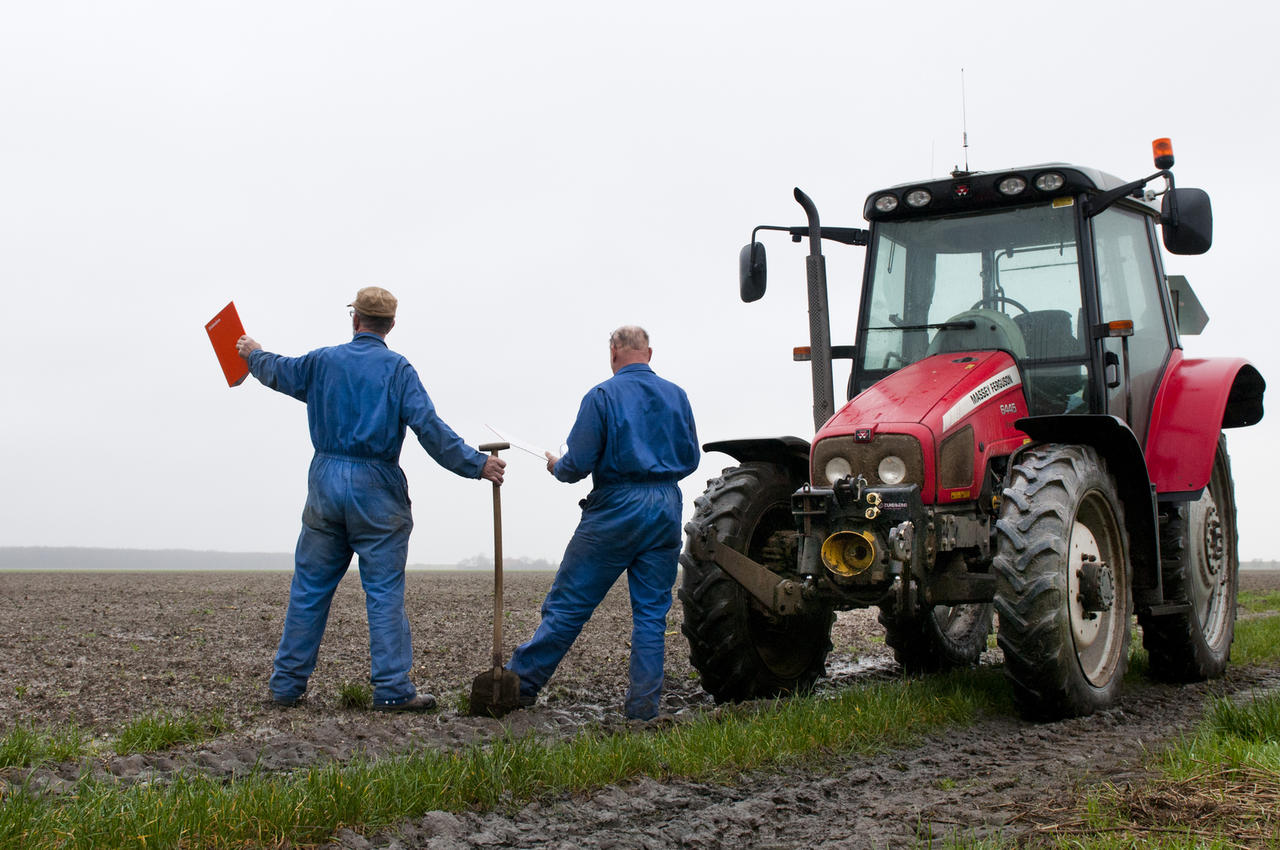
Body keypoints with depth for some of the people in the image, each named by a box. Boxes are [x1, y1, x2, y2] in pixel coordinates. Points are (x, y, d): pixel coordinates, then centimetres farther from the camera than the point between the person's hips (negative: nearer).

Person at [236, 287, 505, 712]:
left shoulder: (323, 361, 8)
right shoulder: (397, 369, -3)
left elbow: (278, 371, 28)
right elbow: (429, 427, -13)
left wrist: (254, 354, 50)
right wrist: (476, 464, -10)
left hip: (326, 483, 4)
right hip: (376, 487, -3)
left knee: (309, 587, 11)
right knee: (384, 590, -2)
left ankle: (287, 684, 16)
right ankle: (392, 688, -4)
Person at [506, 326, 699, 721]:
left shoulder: (602, 396, -6)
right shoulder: (677, 396, 8)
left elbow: (577, 464, -9)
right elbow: (691, 459, 14)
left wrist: (556, 466, 12)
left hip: (616, 509, -4)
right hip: (666, 509, 4)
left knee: (568, 602, 1)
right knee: (652, 610, 7)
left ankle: (521, 683, 7)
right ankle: (643, 703, 6)